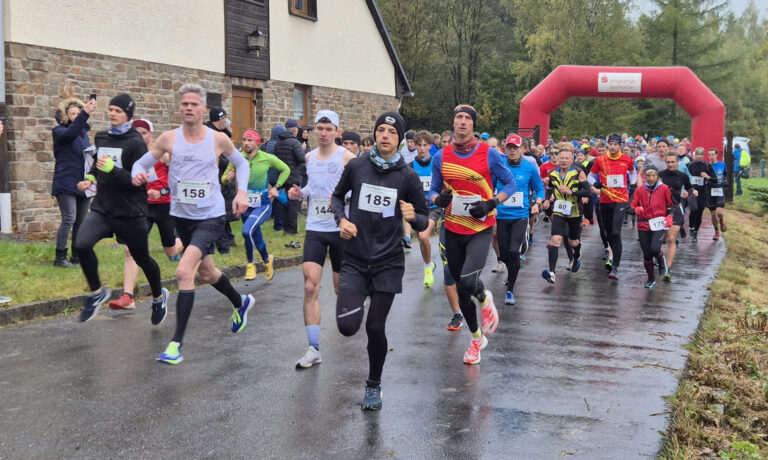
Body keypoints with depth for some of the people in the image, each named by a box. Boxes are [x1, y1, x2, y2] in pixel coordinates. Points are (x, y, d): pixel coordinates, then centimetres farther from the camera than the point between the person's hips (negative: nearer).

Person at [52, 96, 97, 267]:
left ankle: (77, 254, 20)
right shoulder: (60, 131, -5)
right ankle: (60, 257, -6)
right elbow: (69, 134, -30)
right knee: (69, 220, -12)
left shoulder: (83, 132, 14)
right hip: (67, 184, -6)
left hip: (83, 184, 7)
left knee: (81, 221, 10)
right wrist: (85, 114, -41)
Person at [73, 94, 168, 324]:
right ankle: (97, 292, 3)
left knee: (142, 259, 12)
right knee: (82, 245, -21)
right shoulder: (101, 138, 7)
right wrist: (90, 178, 6)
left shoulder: (135, 143, -12)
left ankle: (159, 296, 41)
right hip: (102, 208, 4)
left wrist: (112, 170, -27)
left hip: (130, 212, -4)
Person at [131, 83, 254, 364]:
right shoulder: (169, 139, -5)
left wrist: (241, 192, -4)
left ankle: (177, 342, -13)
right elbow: (142, 162, 1)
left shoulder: (218, 139, -7)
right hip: (182, 216, 4)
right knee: (206, 273, 21)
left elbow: (241, 163, 9)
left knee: (184, 271, -20)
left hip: (211, 216, -4)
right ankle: (240, 303, 51)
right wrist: (137, 174, -22)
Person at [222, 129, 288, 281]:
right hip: (245, 205, 4)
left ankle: (250, 263, -5)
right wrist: (227, 178, -19)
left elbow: (286, 170, 9)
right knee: (256, 237, 17)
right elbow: (224, 179, 5)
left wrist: (276, 187, -1)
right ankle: (267, 260, 45)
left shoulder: (268, 158, -8)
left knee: (247, 230, -27)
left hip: (263, 204, -3)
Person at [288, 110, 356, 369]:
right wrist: (297, 193, 3)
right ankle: (313, 349, -8)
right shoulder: (309, 157, 11)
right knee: (310, 287, -10)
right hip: (314, 229, 3)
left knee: (342, 288, 9)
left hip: (340, 229, -3)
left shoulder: (347, 157, -5)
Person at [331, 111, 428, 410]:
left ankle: (374, 385, 26)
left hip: (388, 262, -1)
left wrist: (413, 217, -22)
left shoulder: (408, 176, -5)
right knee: (347, 326, -13)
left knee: (375, 328, 1)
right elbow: (337, 196, 14)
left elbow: (423, 222, 1)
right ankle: (357, 305, 25)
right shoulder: (356, 166, -3)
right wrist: (341, 219, -5)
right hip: (355, 259, 1)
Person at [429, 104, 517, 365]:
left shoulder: (489, 154, -7)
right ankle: (477, 338, 32)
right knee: (461, 288, 11)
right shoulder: (441, 157, 2)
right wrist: (438, 199, -13)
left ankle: (485, 300, 13)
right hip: (453, 230, 4)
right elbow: (433, 191, 10)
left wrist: (491, 203, -15)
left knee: (468, 281, -25)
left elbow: (510, 184, 1)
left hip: (481, 229, -3)